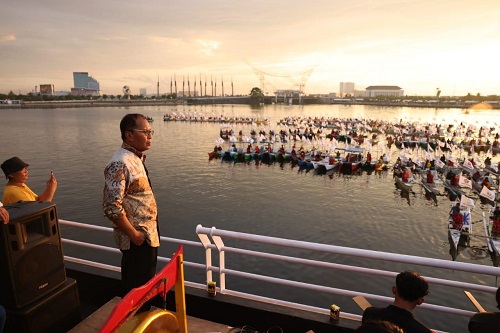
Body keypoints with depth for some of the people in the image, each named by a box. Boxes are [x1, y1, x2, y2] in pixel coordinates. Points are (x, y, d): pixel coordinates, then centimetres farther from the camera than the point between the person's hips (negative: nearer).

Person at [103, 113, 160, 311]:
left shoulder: (137, 158, 8)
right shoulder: (120, 164, -22)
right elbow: (112, 207, -27)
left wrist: (150, 232, 15)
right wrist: (134, 234, -19)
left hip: (148, 236, 9)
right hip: (137, 241, -9)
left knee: (145, 285, 23)